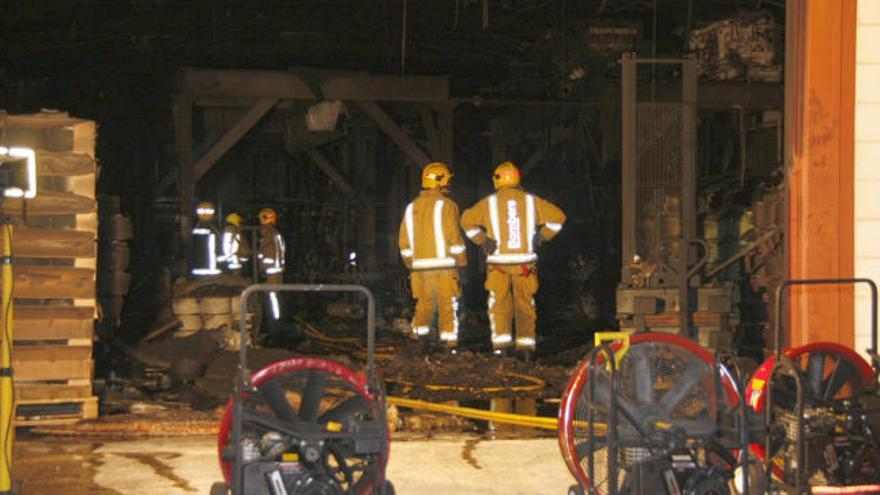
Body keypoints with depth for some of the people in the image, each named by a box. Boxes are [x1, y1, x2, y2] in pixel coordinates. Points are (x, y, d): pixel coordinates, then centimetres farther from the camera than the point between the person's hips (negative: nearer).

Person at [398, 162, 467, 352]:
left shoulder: (411, 207, 10)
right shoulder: (446, 205, -7)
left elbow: (404, 240, 13)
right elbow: (454, 237, -11)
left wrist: (410, 264, 21)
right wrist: (460, 261, -3)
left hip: (420, 265, 5)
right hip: (444, 265, -5)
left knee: (424, 304, 15)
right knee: (448, 304, 0)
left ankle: (419, 339, 15)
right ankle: (450, 344, -2)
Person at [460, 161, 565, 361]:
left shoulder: (490, 202, 2)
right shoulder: (531, 201, 7)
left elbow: (467, 220, -5)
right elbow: (558, 216, 4)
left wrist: (482, 241, 0)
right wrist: (541, 238, 7)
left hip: (499, 261, -1)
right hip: (525, 260, 1)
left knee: (500, 306, 6)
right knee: (525, 305, 8)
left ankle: (502, 344, -6)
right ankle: (526, 347, 4)